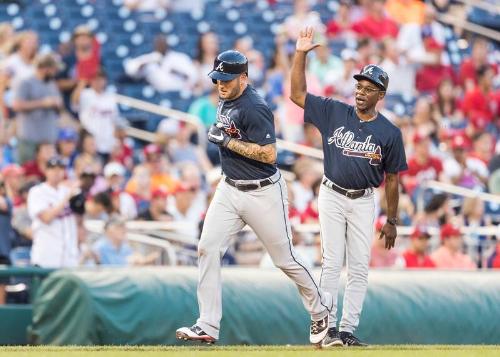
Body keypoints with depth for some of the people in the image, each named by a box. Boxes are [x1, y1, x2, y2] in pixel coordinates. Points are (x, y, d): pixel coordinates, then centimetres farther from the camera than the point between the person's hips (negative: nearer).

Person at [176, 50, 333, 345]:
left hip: (263, 193, -8)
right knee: (208, 249, -7)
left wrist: (227, 141, -24)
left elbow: (269, 154, -26)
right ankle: (208, 327, -7)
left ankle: (320, 310, 29)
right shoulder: (226, 101, 7)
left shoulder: (254, 108, -21)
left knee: (285, 258, 4)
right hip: (230, 189, 8)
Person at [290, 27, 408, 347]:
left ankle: (348, 330, 4)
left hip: (364, 201, 1)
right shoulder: (334, 112, -2)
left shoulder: (389, 132, -3)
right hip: (332, 197, -1)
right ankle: (328, 329, -3)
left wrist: (392, 221, 3)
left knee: (359, 269, 0)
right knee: (332, 264, -4)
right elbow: (298, 94, -2)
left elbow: (392, 178, 2)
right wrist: (300, 55, -12)